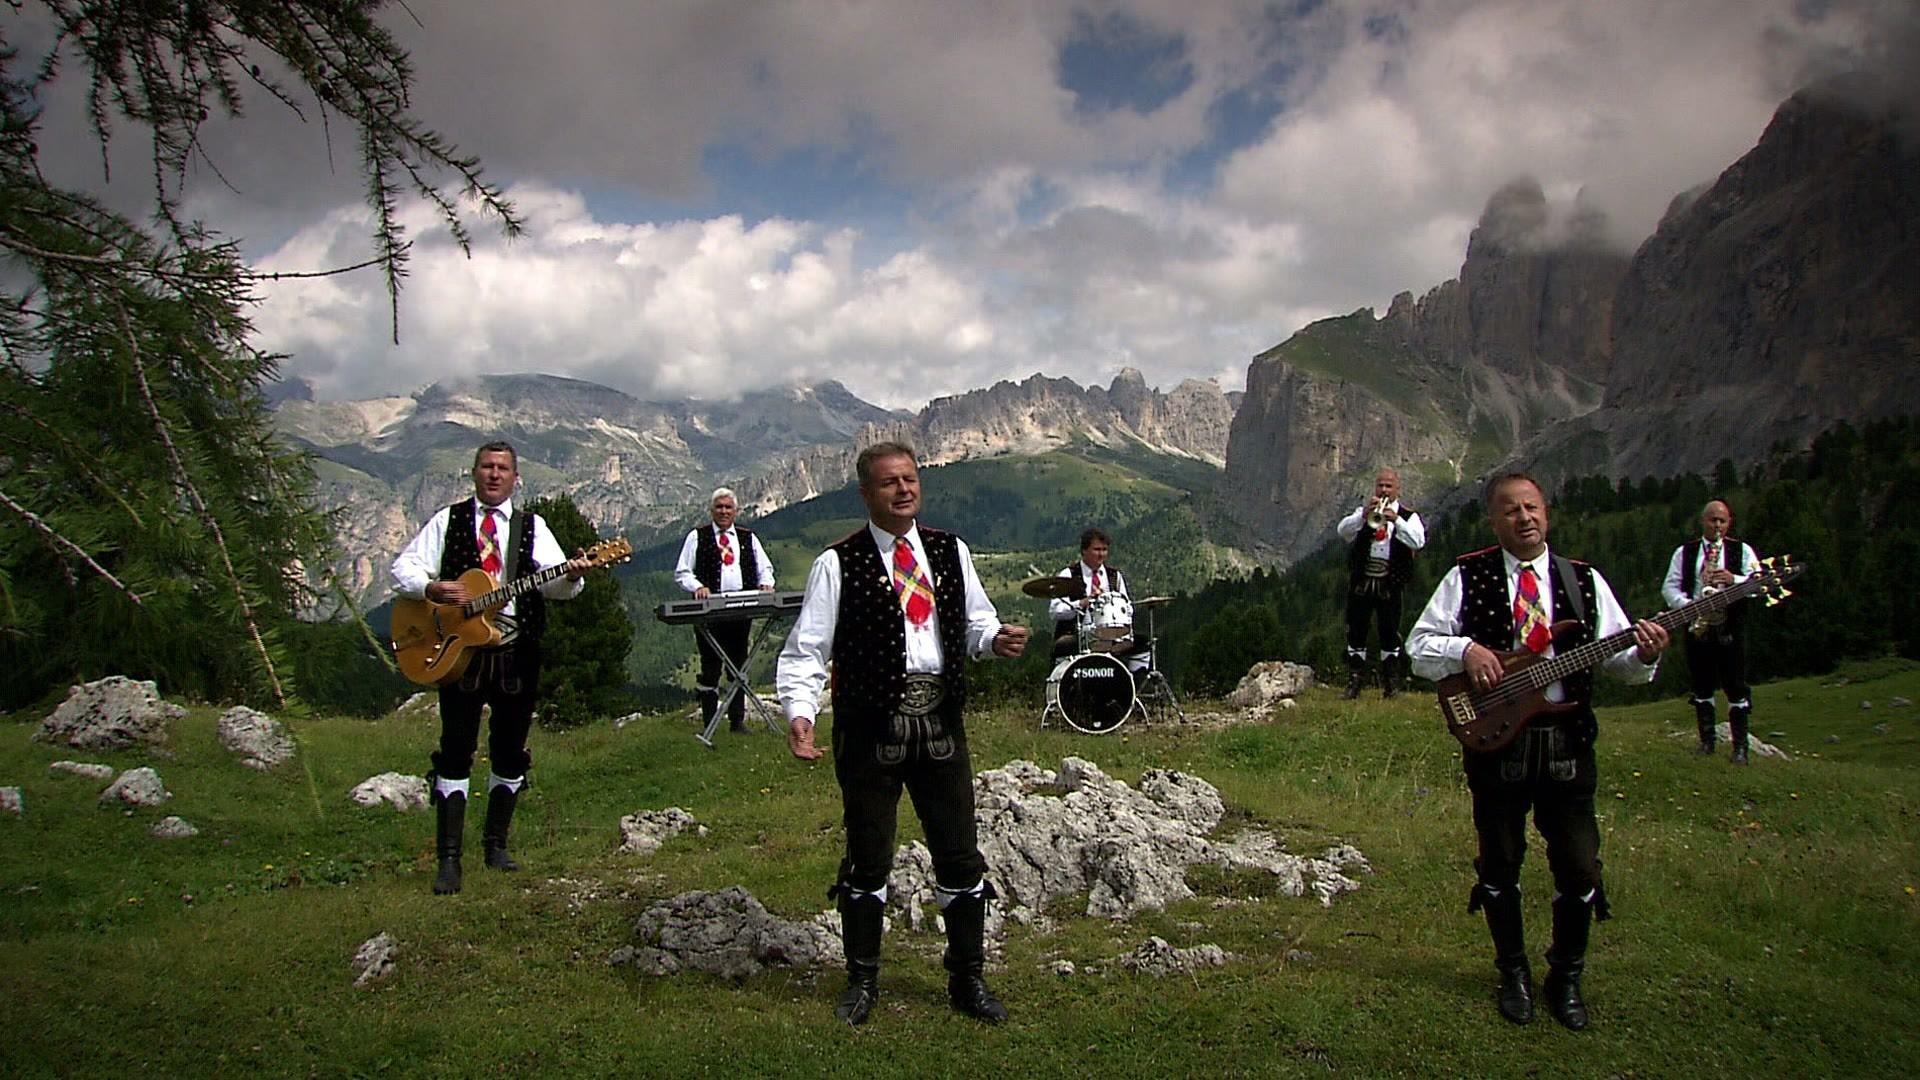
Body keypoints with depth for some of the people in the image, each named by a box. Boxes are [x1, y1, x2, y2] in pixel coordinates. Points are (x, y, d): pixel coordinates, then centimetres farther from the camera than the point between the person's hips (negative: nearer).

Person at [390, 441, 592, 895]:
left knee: (510, 753, 9)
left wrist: (570, 576, -30)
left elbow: (551, 582, -6)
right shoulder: (448, 520, 7)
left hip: (517, 651, 2)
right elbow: (402, 568, 3)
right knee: (455, 752, -4)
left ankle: (496, 843, 24)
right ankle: (449, 858, -2)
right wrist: (433, 589, -17)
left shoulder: (531, 527, 8)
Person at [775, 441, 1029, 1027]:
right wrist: (799, 713, -23)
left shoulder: (950, 551, 8)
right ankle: (862, 981, 29)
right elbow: (806, 651, -8)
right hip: (870, 729, -3)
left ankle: (968, 980, 28)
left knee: (960, 855, 10)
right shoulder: (838, 565, -6)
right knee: (867, 858, 10)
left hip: (940, 722, 4)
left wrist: (995, 639, -7)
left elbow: (975, 621, 16)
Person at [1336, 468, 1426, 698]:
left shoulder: (1408, 516, 5)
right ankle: (1354, 682, 10)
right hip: (1360, 582, 2)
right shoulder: (1363, 511, 10)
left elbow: (1418, 541, -14)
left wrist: (1396, 519, -27)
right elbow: (1342, 531, -8)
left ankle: (1391, 683, 11)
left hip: (1389, 585, -2)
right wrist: (1363, 515, -25)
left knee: (1390, 635, 3)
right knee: (1355, 634, 4)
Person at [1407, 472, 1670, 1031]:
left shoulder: (1584, 581, 6)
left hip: (1567, 745, 1)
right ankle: (1513, 973, 30)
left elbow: (1619, 658, 4)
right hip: (1495, 740, -1)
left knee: (1579, 869, 5)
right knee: (1499, 865, 10)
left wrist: (1644, 654, -17)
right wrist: (1464, 649, -18)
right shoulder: (1467, 577, 1)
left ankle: (1566, 978, 26)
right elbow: (1418, 645, 0)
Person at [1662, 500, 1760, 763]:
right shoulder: (1684, 552, 10)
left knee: (1736, 688, -3)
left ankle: (1740, 746, 2)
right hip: (1696, 626, 2)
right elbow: (1669, 587, 5)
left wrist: (1734, 580, -20)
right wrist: (1686, 605, -13)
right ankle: (1707, 741, 17)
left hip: (1730, 627, -2)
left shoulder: (1742, 551, 7)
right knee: (1702, 688, 8)